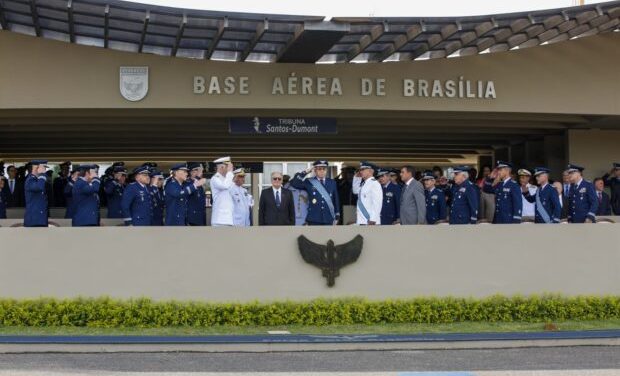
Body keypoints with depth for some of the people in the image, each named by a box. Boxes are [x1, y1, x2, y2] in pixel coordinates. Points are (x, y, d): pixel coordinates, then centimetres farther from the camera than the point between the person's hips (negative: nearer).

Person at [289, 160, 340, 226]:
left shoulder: (332, 183, 9)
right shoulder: (308, 182, 1)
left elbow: (336, 200, 13)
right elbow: (293, 183, -11)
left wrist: (337, 217, 11)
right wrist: (306, 172, -12)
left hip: (328, 220, 2)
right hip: (314, 220, -2)